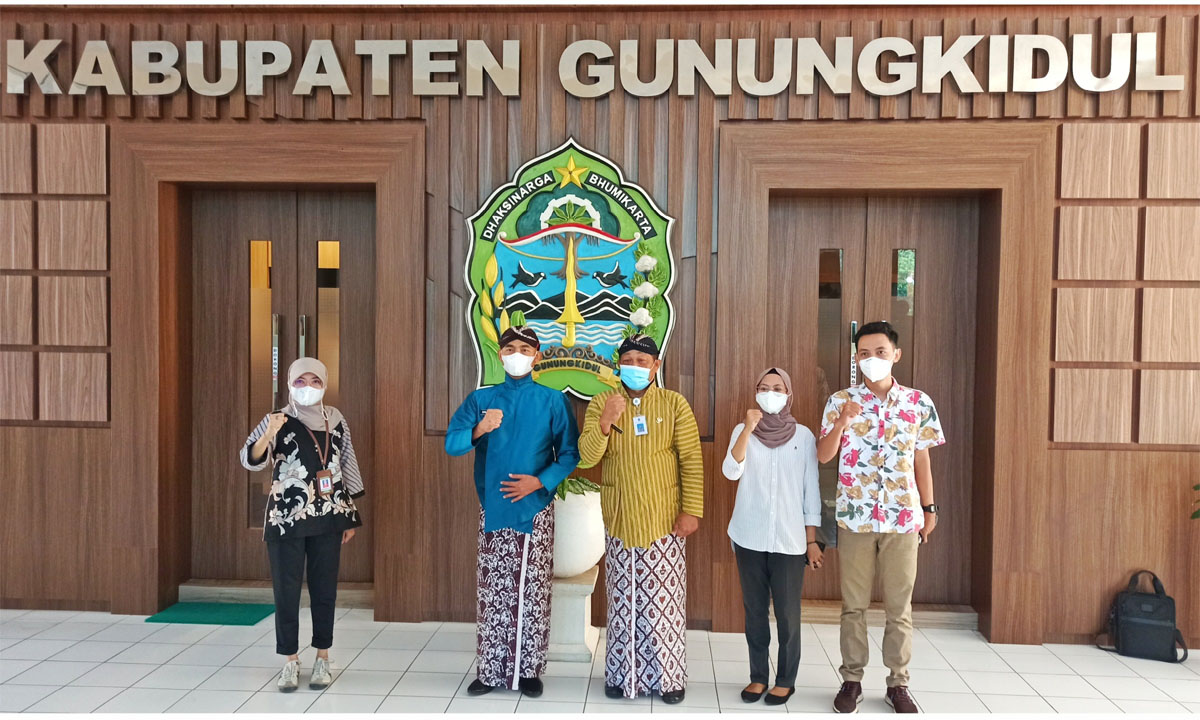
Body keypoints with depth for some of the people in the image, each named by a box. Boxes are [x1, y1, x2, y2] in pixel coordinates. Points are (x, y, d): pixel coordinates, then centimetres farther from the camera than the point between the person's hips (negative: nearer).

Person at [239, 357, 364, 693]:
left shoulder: (335, 420, 5)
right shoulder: (277, 420, -3)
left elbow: (347, 466, 11)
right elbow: (250, 460, -15)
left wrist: (350, 516, 10)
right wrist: (268, 434, -36)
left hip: (327, 517, 2)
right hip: (285, 519, -2)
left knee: (324, 588, 7)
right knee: (286, 589, 3)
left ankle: (322, 658, 19)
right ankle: (291, 661, 15)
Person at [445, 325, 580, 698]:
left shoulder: (553, 400, 2)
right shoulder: (481, 398, 6)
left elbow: (570, 454, 1)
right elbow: (451, 444, -3)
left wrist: (540, 481, -13)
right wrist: (478, 430, -22)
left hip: (536, 508, -1)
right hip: (493, 507, 1)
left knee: (533, 591, 3)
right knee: (492, 591, 4)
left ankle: (528, 670, 15)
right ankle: (489, 671, 15)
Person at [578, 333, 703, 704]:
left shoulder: (674, 403, -3)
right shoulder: (601, 403, 0)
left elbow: (692, 460, -4)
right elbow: (587, 457, -7)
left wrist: (691, 510, -10)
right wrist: (606, 421, -23)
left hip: (664, 519, -1)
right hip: (619, 520, 1)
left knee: (664, 601, 4)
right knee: (623, 600, 10)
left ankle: (669, 676, 17)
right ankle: (622, 674, 24)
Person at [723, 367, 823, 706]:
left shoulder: (804, 435, 1)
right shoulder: (743, 431, 3)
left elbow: (811, 490, 3)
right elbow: (731, 472, -13)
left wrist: (812, 540, 0)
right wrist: (748, 429, -22)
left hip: (789, 538, -1)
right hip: (750, 536, 1)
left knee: (787, 612, 2)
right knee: (754, 610, 9)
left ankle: (786, 679, 17)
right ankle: (758, 676, 22)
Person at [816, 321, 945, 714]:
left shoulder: (919, 403, 2)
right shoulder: (841, 401, -2)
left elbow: (922, 460, 8)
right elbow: (823, 455, -5)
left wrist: (929, 508, 9)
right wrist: (842, 423, -21)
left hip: (903, 517, 1)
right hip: (855, 516, -1)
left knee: (899, 606, 9)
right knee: (853, 605, 8)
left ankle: (898, 683, 22)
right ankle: (851, 680, 21)